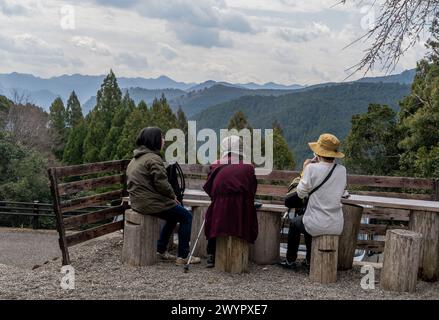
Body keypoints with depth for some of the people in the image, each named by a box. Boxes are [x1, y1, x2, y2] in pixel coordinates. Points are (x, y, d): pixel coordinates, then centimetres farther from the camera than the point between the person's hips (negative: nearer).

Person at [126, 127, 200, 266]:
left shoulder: (135, 159, 16)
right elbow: (161, 184, -22)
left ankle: (160, 250, 28)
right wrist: (173, 196, -2)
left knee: (174, 215, 27)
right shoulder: (153, 159, -17)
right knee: (186, 217, 1)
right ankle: (183, 256, 3)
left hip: (138, 202, 10)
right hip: (151, 203, -10)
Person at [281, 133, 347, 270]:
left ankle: (290, 261, 39)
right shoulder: (342, 170, -2)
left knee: (295, 223, 29)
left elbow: (301, 193, -6)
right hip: (337, 227, 5)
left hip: (317, 226, -5)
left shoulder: (312, 168, -16)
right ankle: (310, 261, 45)